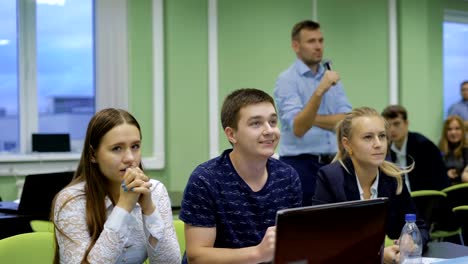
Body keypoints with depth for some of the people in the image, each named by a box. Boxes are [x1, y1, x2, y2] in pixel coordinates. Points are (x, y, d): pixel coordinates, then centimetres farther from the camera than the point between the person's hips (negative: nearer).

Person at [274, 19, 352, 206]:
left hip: (333, 164, 6)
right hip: (300, 166, -6)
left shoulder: (331, 78, 13)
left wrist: (311, 118, -9)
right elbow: (297, 128, -20)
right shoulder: (287, 79, -6)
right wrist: (320, 91, -30)